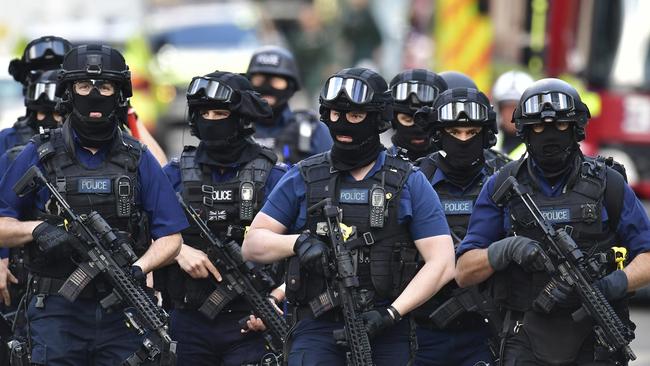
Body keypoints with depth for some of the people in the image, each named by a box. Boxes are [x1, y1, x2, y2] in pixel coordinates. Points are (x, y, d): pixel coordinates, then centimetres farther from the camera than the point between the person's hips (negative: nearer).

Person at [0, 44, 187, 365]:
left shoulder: (139, 161, 8)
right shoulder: (38, 157, 3)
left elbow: (170, 238, 5)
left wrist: (138, 268, -14)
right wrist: (37, 229, -16)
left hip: (122, 313, 2)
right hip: (57, 312, -2)